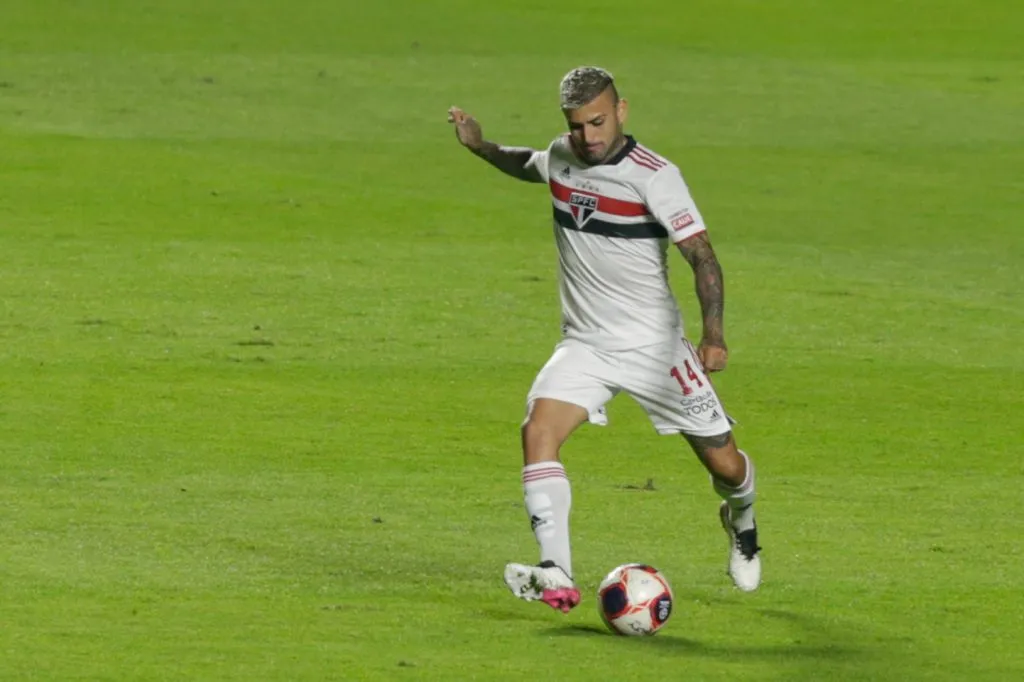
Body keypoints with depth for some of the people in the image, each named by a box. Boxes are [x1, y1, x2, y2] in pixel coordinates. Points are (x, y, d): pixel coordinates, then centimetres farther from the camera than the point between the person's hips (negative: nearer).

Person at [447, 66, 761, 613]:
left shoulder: (654, 176, -17)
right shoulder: (561, 156, 1)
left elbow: (701, 256, -21)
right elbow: (528, 166, 28)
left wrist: (713, 334, -33)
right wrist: (480, 146, 18)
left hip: (654, 346, -4)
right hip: (584, 345, 4)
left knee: (723, 463, 6)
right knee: (538, 431, -24)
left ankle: (741, 520, 44)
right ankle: (556, 576, -32)